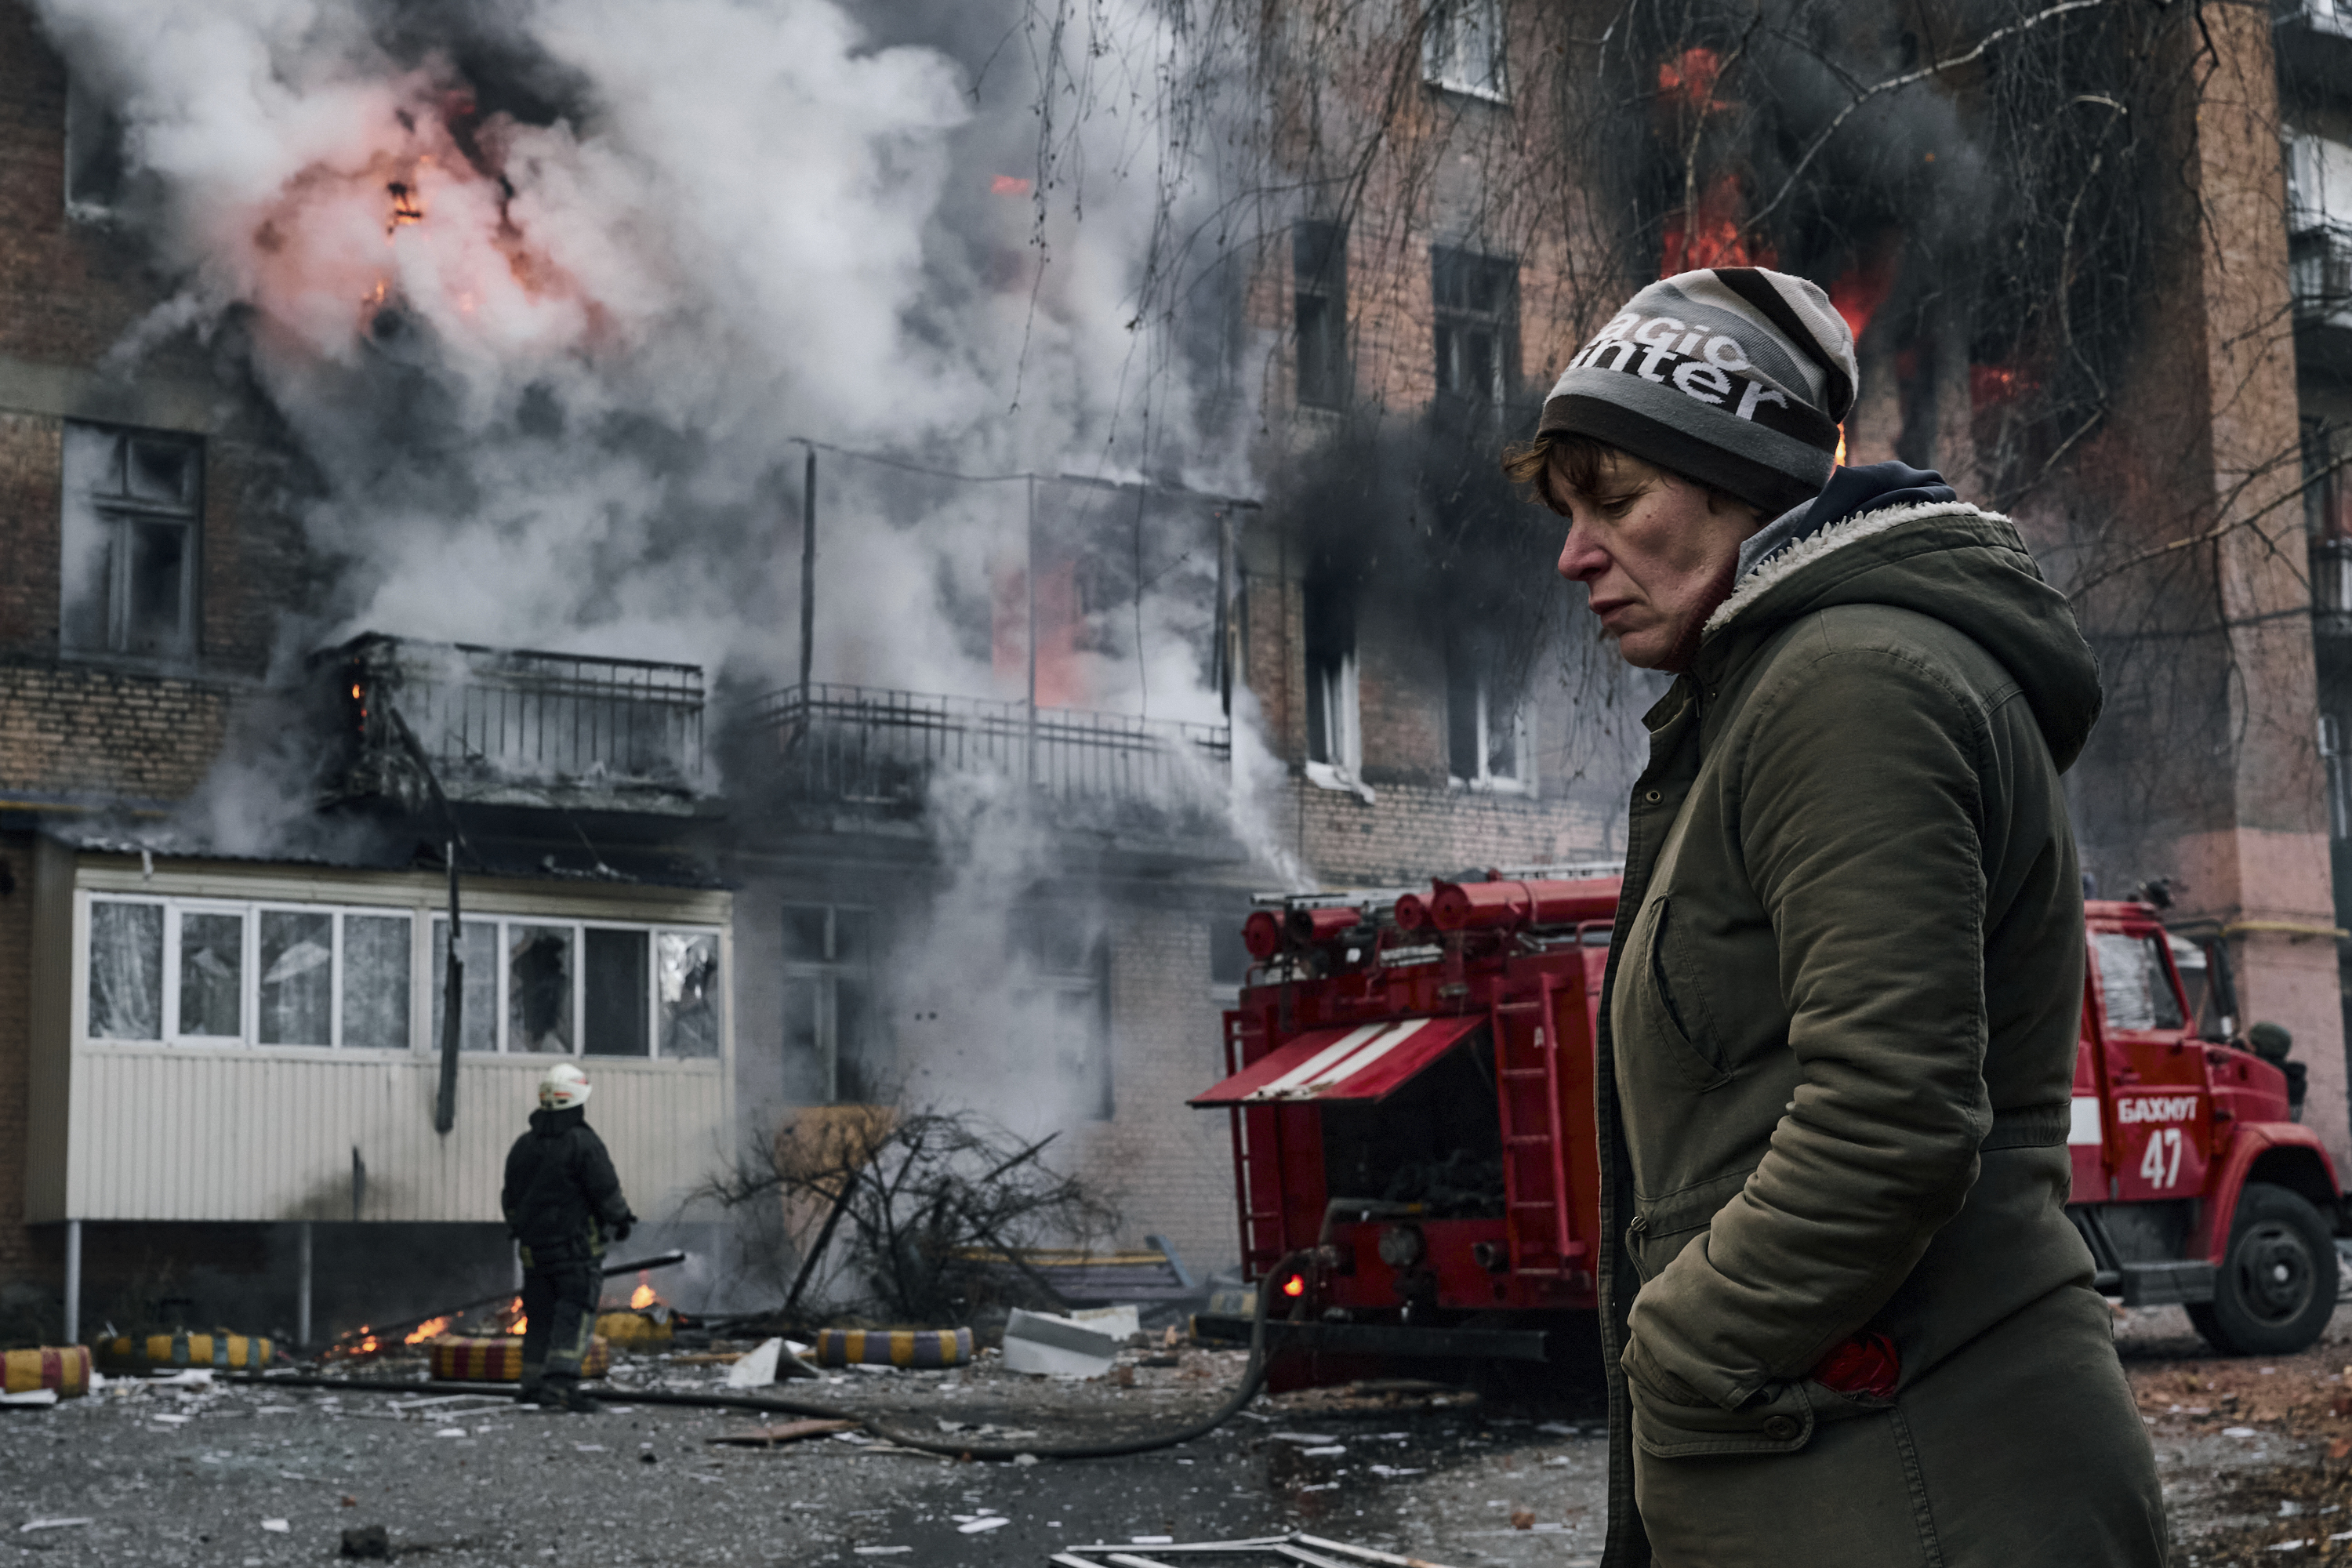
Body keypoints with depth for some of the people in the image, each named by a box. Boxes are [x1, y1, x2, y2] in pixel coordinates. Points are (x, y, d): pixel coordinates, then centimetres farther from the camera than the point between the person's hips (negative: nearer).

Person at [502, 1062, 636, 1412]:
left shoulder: (523, 1146, 10)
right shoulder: (584, 1143, -12)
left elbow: (510, 1199, 17)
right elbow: (607, 1192, -11)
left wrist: (520, 1227, 32)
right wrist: (621, 1220, 7)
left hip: (534, 1248, 6)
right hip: (578, 1247, -6)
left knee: (540, 1315, 14)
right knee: (575, 1315, -7)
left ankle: (533, 1385, 19)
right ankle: (560, 1384, -18)